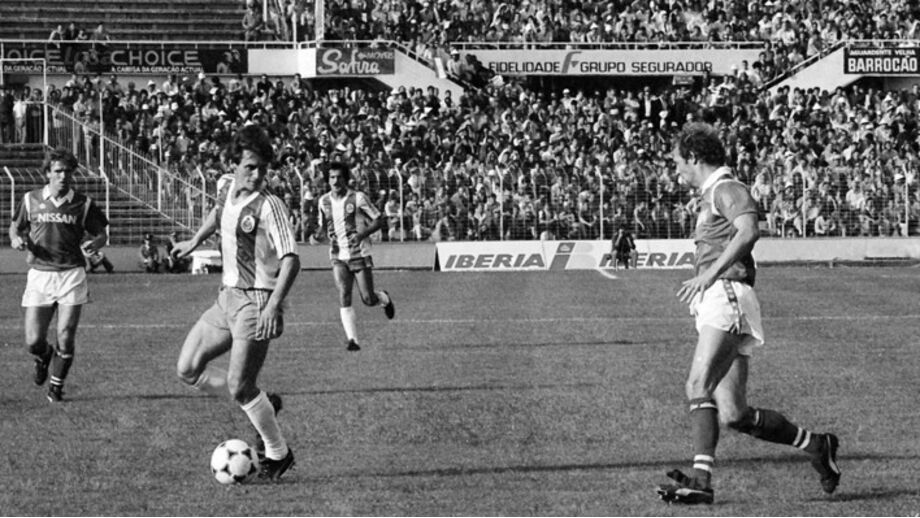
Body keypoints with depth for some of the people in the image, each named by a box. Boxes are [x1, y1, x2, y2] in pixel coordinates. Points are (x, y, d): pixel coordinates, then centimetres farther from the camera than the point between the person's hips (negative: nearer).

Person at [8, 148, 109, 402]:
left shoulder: (83, 204, 2)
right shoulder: (31, 200, 5)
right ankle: (43, 358, 34)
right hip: (39, 274, 1)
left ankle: (57, 385, 15)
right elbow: (15, 228, 18)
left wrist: (95, 243, -14)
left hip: (71, 274, -1)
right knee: (33, 341, -3)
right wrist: (17, 240, -5)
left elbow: (101, 235, 10)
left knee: (66, 338, -6)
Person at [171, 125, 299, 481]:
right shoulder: (227, 186, 4)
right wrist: (194, 242, 36)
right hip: (228, 297, 8)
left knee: (239, 386, -9)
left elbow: (291, 258, -25)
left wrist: (273, 306, -34)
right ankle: (263, 405, 19)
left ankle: (278, 454, 9)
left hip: (256, 301, -8)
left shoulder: (269, 207, -18)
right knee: (188, 370, 6)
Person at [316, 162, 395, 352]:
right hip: (338, 256, 3)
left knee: (368, 299, -1)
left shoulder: (358, 198, -7)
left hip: (360, 254, -3)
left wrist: (362, 234, -19)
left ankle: (384, 299, 35)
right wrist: (329, 236, -1)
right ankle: (352, 339, -16)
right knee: (344, 297, -14)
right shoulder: (324, 201, 5)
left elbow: (380, 220, -3)